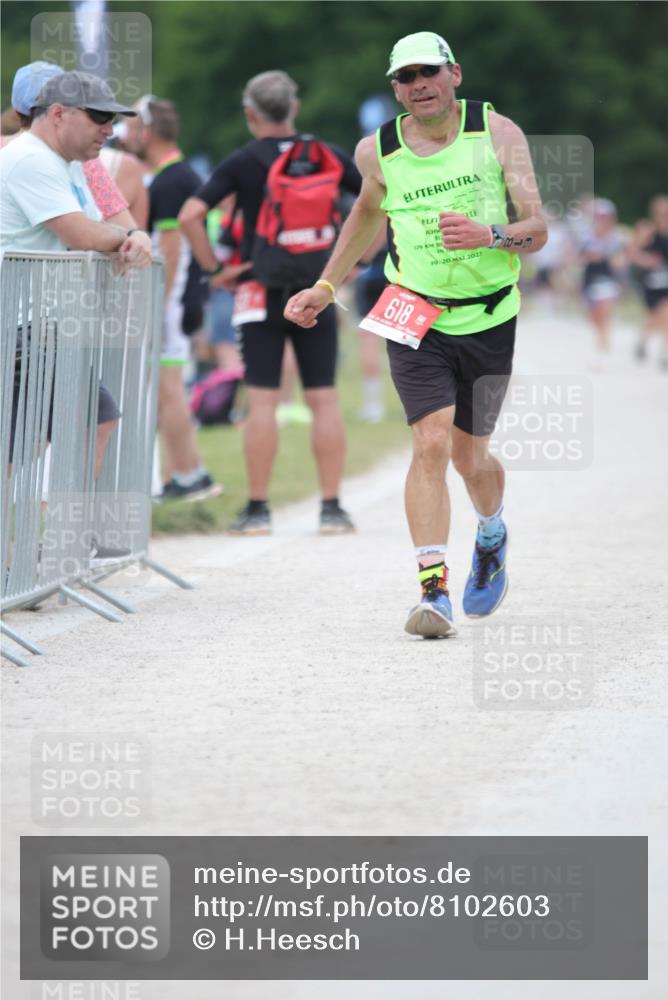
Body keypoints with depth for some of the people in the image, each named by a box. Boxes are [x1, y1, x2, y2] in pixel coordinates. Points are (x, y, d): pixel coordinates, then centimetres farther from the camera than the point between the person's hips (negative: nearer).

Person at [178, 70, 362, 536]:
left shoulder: (242, 163, -3)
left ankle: (258, 509, 1)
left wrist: (214, 267, -3)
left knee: (263, 402, 1)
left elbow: (191, 215, -12)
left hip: (262, 293, -2)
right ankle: (332, 508, 2)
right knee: (324, 401, 4)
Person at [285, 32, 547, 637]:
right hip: (414, 319, 0)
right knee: (431, 445, -18)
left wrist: (490, 236, -29)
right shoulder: (378, 152, -1)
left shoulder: (498, 133, -6)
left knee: (469, 457, 11)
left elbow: (537, 230, -8)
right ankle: (434, 592, -20)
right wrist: (326, 287, 21)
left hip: (488, 320, 0)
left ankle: (492, 536, 46)